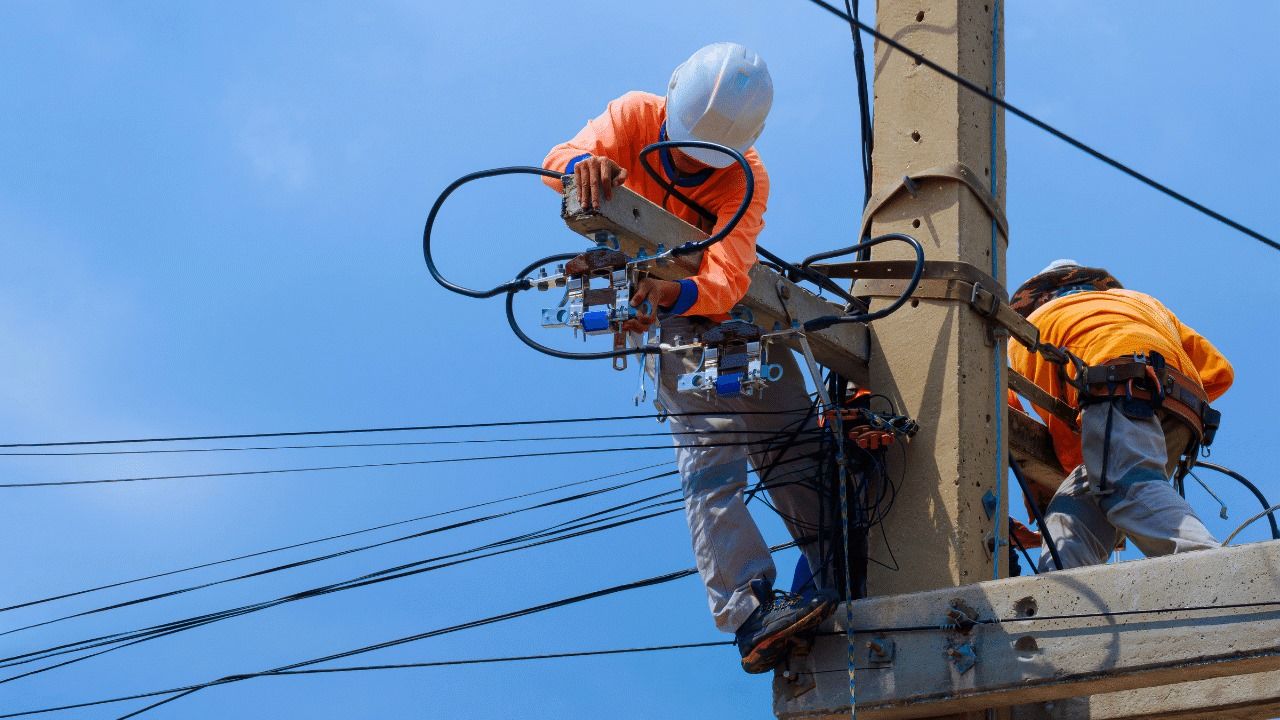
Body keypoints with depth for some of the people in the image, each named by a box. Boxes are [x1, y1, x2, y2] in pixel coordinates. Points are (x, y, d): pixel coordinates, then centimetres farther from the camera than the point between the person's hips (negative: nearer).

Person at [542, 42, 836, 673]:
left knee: (789, 445, -5)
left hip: (735, 307, 2)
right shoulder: (637, 117, -16)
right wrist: (584, 165, -54)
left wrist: (673, 292, -58)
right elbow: (559, 160, -29)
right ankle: (747, 610, -31)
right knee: (710, 455, -19)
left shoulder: (746, 179, -21)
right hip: (667, 320, -2)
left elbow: (725, 278, -35)